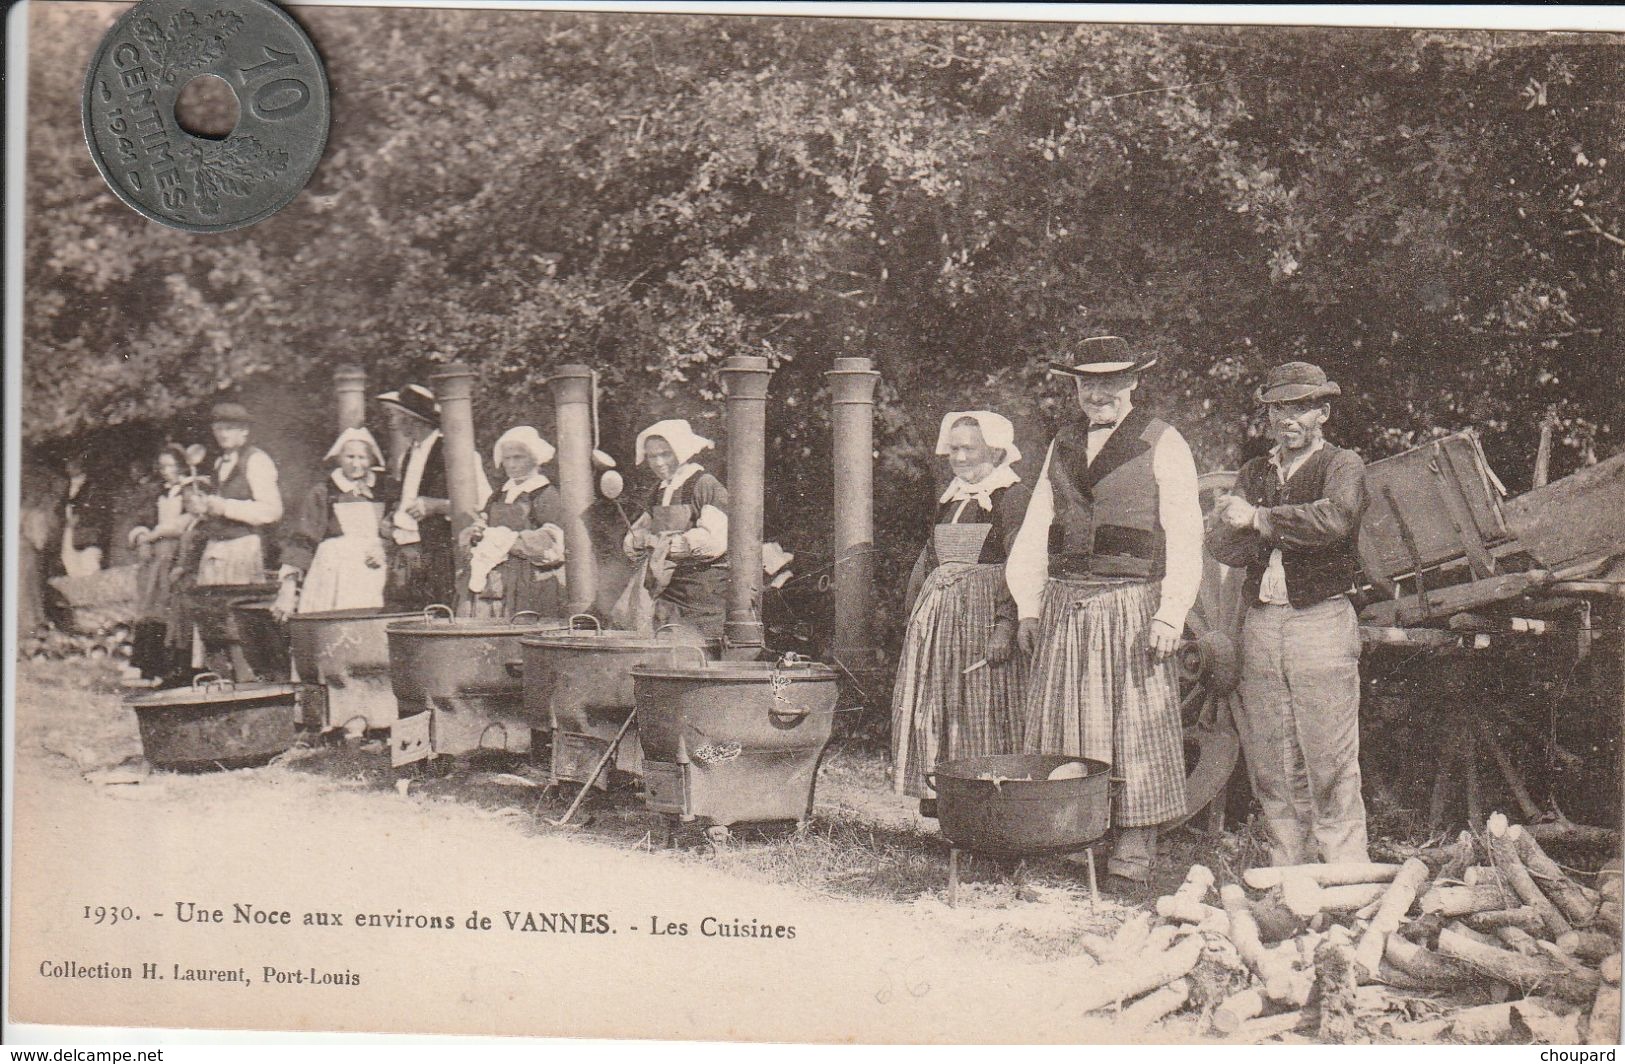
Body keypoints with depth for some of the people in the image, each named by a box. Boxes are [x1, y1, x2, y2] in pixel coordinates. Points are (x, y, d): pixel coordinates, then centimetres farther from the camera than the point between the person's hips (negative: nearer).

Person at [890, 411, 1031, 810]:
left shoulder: (1013, 497, -6)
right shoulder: (949, 500, 17)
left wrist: (1005, 625, -23)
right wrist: (913, 612, 16)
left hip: (983, 612, -7)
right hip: (937, 613, 7)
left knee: (983, 708, -5)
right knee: (932, 706, 8)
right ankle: (937, 791, 15)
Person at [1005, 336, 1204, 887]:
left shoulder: (1163, 445, 0)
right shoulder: (1063, 444, 16)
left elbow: (1183, 539, -5)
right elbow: (1035, 530, 17)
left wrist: (1169, 615, -13)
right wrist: (1028, 607, 9)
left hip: (1130, 606, -5)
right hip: (1063, 605, 5)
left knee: (1135, 727, -2)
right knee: (1059, 722, 4)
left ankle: (1135, 846, 6)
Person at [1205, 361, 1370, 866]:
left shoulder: (1343, 465, 2)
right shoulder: (1255, 473, 17)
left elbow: (1335, 520, -21)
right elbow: (1223, 549, 6)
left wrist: (1258, 518, -12)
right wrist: (1234, 523, -16)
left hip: (1322, 622, -5)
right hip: (1261, 625, 5)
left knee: (1331, 765, -5)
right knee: (1271, 767, 7)